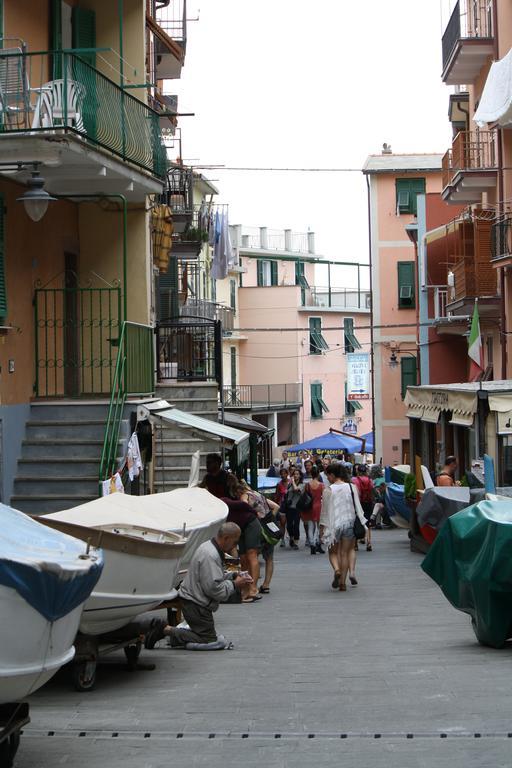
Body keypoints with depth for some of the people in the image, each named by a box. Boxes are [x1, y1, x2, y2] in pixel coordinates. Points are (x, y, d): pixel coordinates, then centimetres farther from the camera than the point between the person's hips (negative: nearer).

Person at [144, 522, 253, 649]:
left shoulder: (209, 547, 11)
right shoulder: (210, 556, -23)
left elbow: (215, 576, 21)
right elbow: (214, 588, -26)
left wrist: (234, 576, 7)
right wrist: (234, 585, -13)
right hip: (196, 605, -11)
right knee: (208, 640, -6)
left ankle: (164, 629, 8)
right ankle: (167, 630, -10)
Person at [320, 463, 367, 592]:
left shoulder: (328, 490, -9)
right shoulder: (352, 488, -1)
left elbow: (325, 510, -5)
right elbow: (358, 507, 2)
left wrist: (322, 527, 3)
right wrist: (362, 523, 9)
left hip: (333, 524, -2)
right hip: (349, 523, 2)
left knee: (333, 552, 15)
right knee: (345, 553, 10)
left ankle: (337, 569, -14)